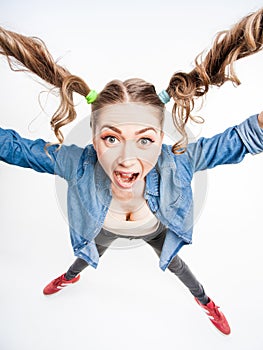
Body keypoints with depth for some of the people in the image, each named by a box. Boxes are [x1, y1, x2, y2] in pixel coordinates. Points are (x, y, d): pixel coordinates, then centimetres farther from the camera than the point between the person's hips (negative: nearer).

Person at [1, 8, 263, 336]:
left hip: (157, 230, 0)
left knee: (175, 264, 28)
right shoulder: (77, 164, -41)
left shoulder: (177, 162, -42)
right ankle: (70, 277, 73)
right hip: (104, 231, 1)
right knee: (87, 256, 34)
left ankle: (204, 300, 64)